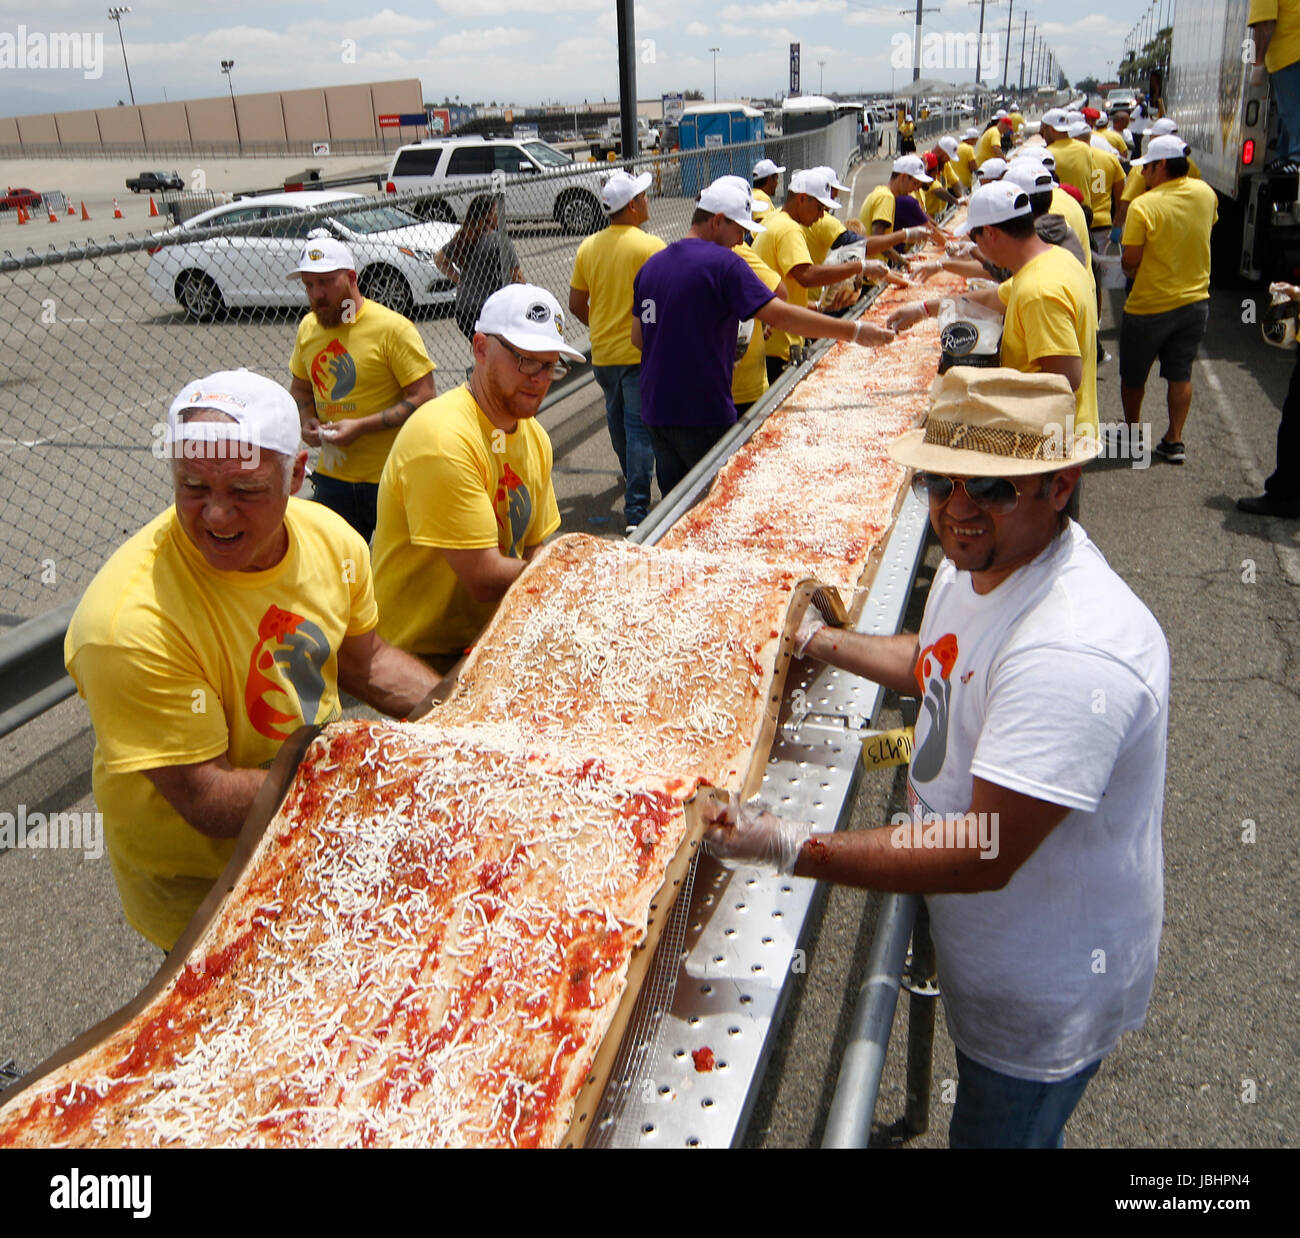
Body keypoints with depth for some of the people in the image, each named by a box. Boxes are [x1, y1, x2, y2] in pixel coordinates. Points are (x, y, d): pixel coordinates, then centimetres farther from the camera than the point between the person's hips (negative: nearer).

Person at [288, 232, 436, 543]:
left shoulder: (393, 328, -13)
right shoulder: (308, 328, 7)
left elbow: (424, 398, -15)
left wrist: (361, 427, -21)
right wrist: (307, 421, -1)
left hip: (390, 479, -5)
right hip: (332, 478, 6)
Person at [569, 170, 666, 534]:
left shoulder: (588, 248, 3)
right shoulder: (650, 246, -14)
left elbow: (576, 305, 8)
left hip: (602, 353, 6)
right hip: (641, 351, -6)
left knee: (618, 420, 23)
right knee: (640, 428, -5)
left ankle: (632, 479, 45)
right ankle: (636, 511, -10)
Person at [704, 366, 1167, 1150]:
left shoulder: (1072, 654, -38)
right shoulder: (978, 559, -7)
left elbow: (984, 856, -36)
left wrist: (793, 850, -35)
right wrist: (819, 640, 15)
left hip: (1048, 989, -9)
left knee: (1001, 1134, 16)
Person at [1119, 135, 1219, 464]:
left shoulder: (1143, 206, -21)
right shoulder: (1206, 194, -2)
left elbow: (1130, 263, -16)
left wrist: (1129, 267, 5)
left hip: (1150, 307, -5)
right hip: (1195, 300, 5)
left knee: (1133, 375, 15)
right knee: (1180, 375, 12)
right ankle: (1174, 440, 12)